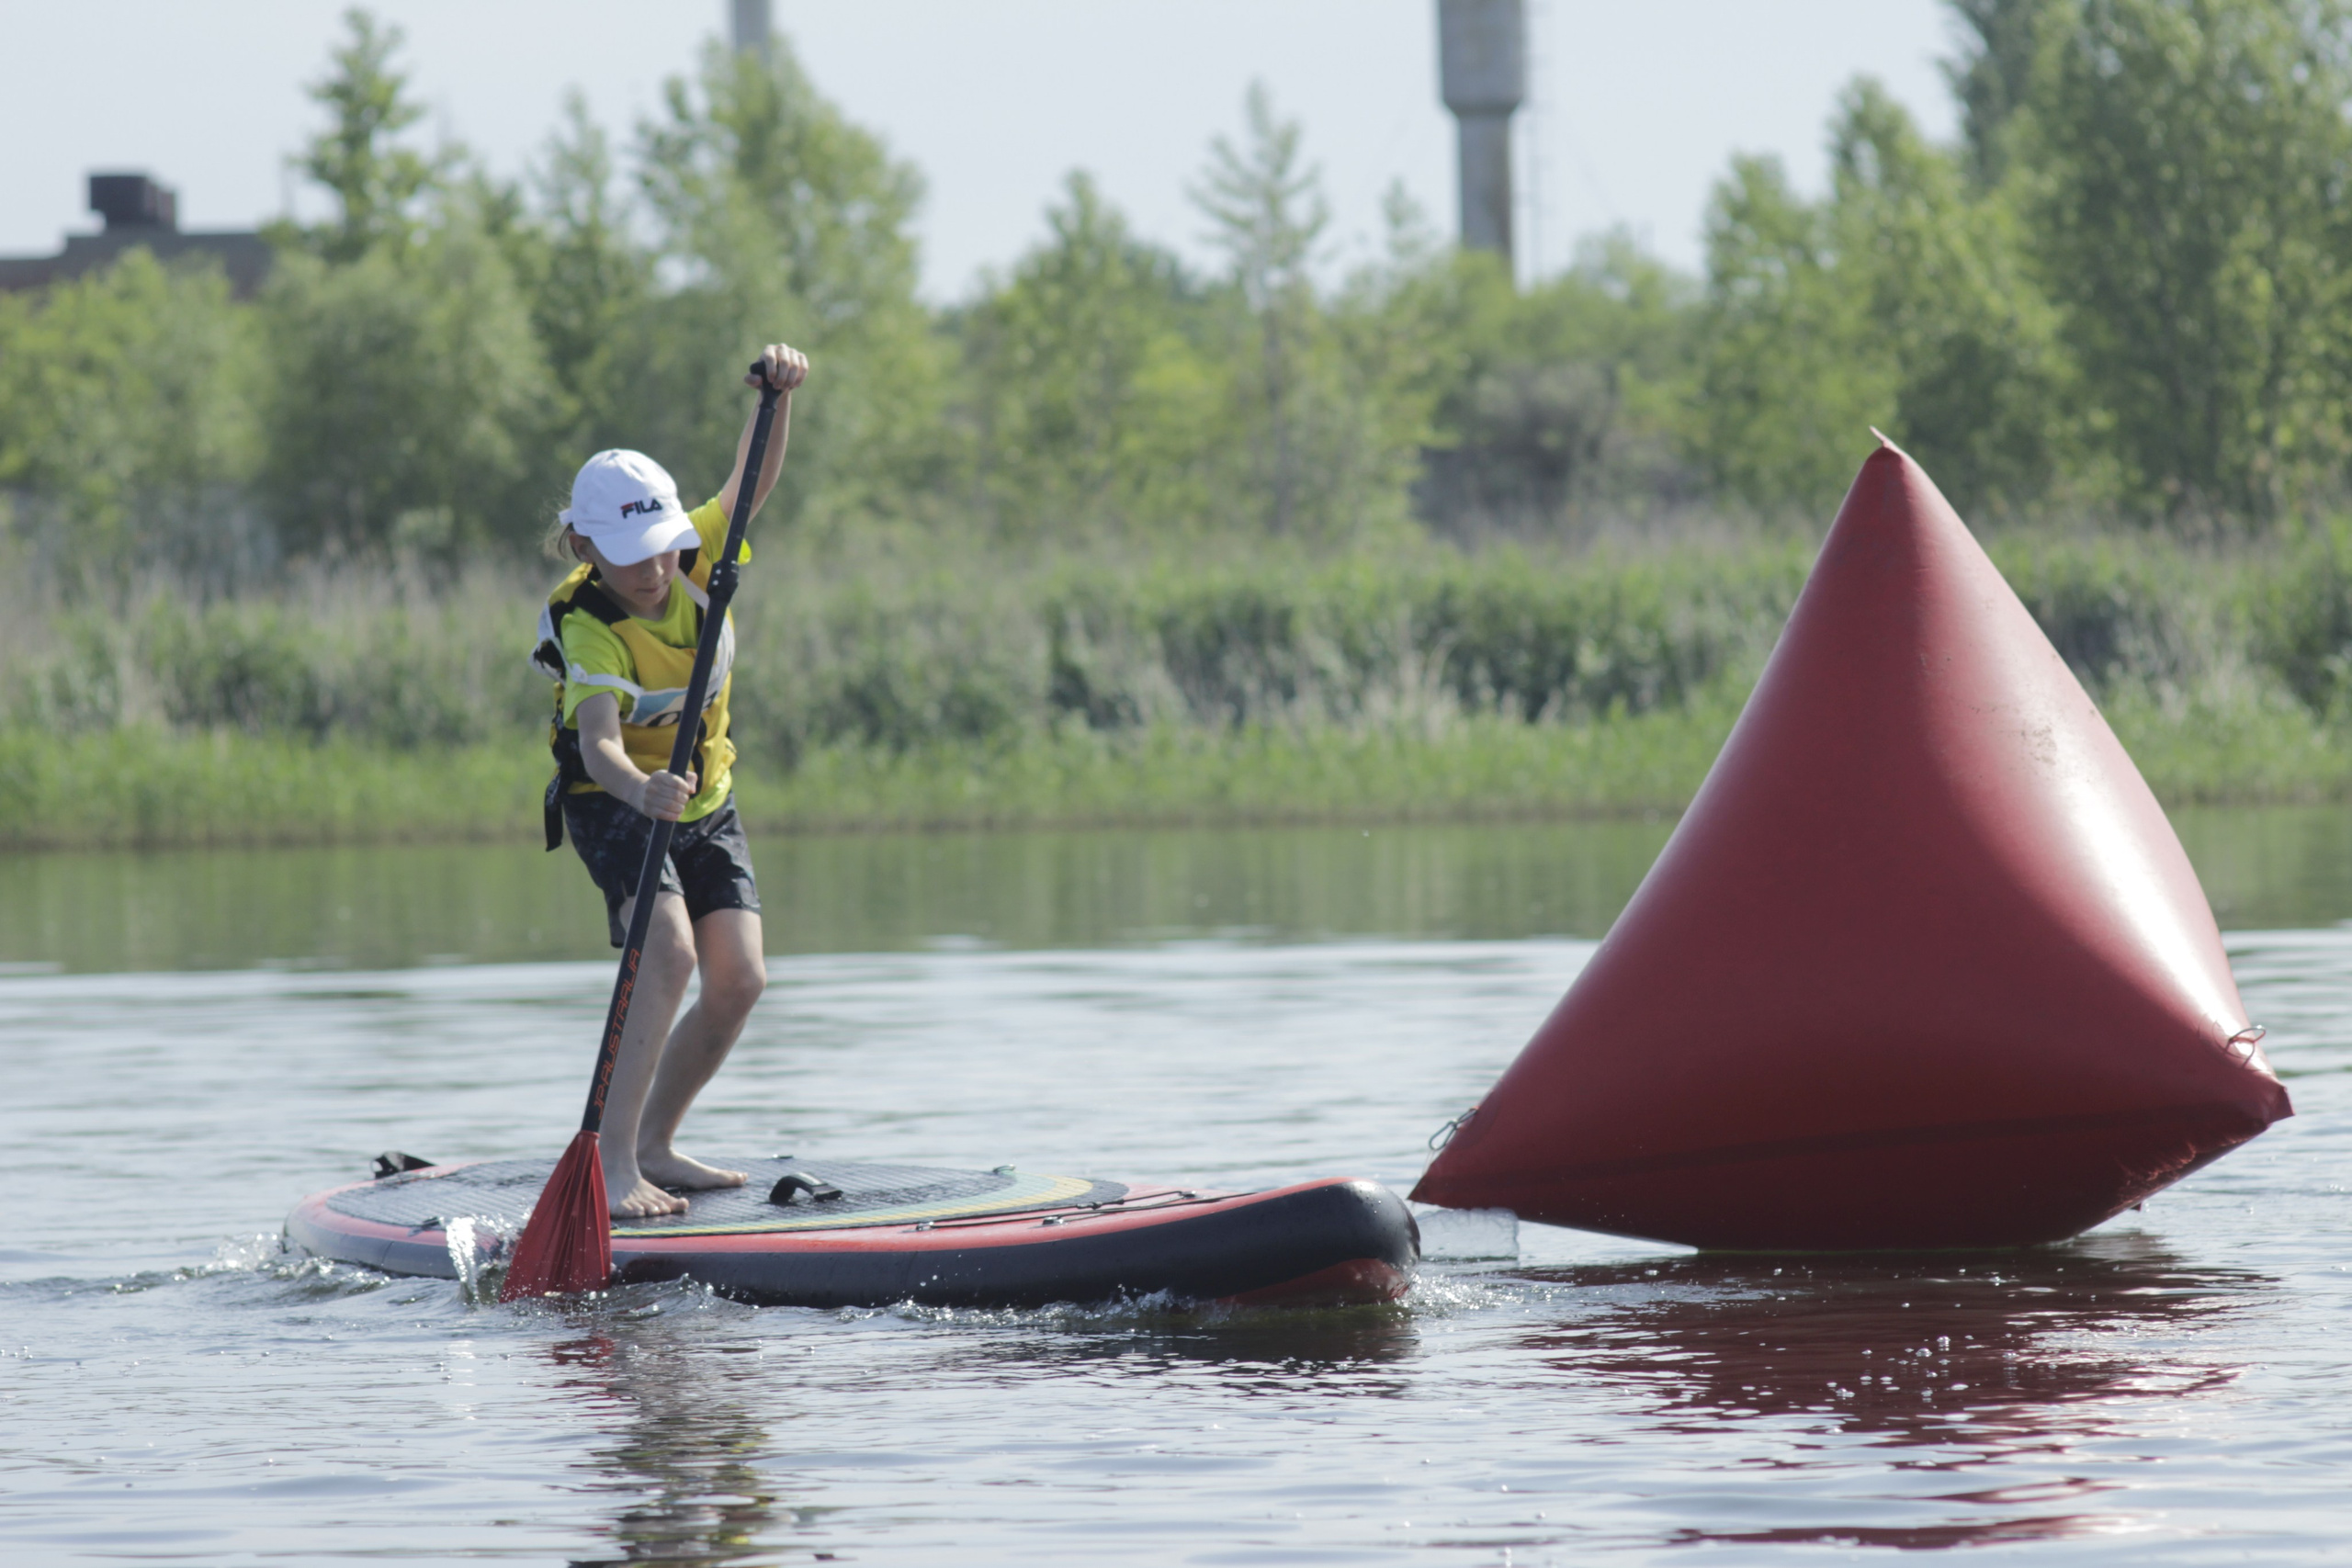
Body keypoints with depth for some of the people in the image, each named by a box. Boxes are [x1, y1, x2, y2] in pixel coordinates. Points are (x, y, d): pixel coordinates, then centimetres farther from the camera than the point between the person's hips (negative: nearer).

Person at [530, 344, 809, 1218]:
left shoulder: (692, 562, -10)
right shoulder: (586, 628, -27)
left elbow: (752, 481, -17)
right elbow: (598, 742, -41)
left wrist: (777, 394, -36)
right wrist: (639, 788, -63)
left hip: (704, 802, 6)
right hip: (615, 806, -6)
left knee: (739, 980, -6)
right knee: (670, 950, -28)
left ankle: (654, 1146, 12)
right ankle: (610, 1161, -30)